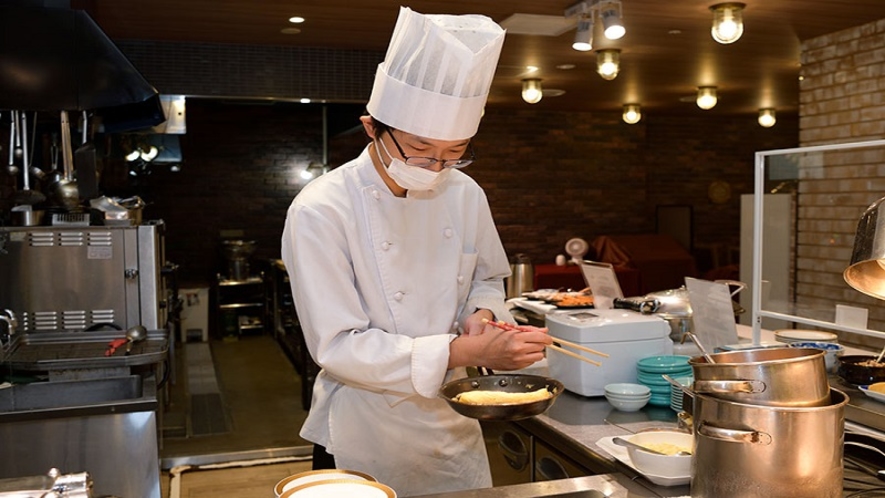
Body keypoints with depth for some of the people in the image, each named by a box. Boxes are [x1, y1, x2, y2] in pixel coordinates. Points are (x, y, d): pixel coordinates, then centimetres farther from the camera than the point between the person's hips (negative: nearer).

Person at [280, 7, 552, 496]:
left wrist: (482, 315, -11)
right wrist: (465, 352, -30)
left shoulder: (465, 195, -4)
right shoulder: (320, 211, -20)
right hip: (365, 441, -4)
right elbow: (339, 346, -23)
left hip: (455, 429, 5)